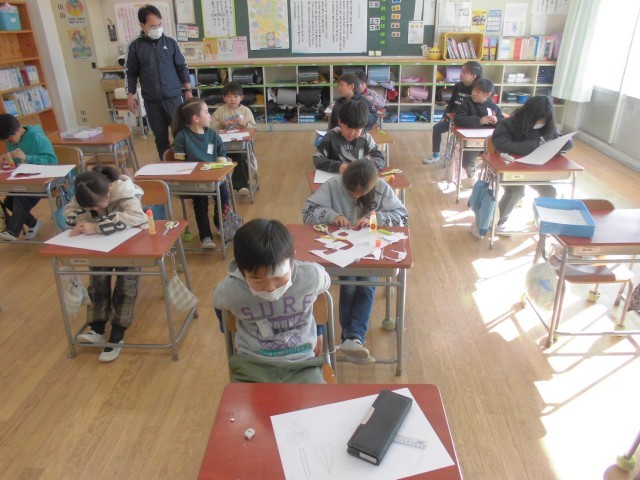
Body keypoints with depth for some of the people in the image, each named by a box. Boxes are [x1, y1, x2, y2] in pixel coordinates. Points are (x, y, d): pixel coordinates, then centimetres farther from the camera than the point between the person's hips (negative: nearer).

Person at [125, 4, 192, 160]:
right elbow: (131, 73, 7)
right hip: (151, 101, 1)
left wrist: (188, 90, 1)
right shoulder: (135, 46, 2)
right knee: (160, 136, 7)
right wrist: (130, 96, 1)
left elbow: (182, 68, 7)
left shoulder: (170, 42, 2)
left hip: (173, 97, 0)